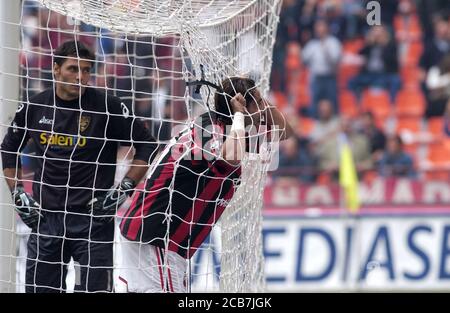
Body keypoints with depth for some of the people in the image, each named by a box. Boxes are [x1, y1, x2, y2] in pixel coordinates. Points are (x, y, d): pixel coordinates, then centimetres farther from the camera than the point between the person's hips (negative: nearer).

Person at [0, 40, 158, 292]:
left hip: (93, 217, -4)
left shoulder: (107, 107, -6)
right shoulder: (34, 107, 4)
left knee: (94, 289, -6)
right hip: (46, 217, 4)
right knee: (39, 289, 6)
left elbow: (147, 146, 1)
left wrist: (125, 188, -6)